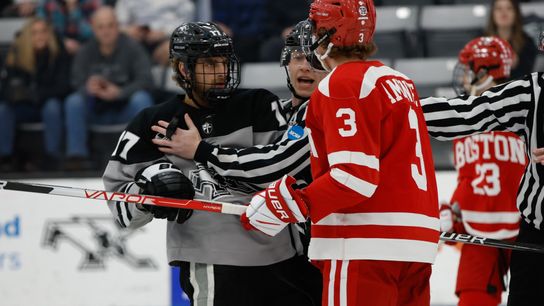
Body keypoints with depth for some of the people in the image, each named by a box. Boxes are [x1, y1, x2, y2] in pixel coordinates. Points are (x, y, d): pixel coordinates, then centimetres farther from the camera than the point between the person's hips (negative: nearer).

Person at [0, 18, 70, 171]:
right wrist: (14, 92, -37)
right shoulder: (17, 53, -7)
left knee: (52, 106, -35)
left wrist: (37, 94, -34)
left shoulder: (58, 53, -13)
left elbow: (63, 87, -18)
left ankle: (52, 156, -31)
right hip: (24, 107, 2)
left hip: (49, 103, -2)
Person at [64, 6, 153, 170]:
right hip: (97, 111, 2)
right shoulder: (86, 52, -3)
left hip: (125, 109, -2)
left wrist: (120, 92, -34)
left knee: (141, 99, -32)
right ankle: (76, 156, -24)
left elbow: (145, 80, -18)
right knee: (73, 101, -25)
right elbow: (77, 83, -11)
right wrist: (88, 88, -36)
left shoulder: (131, 47, -9)